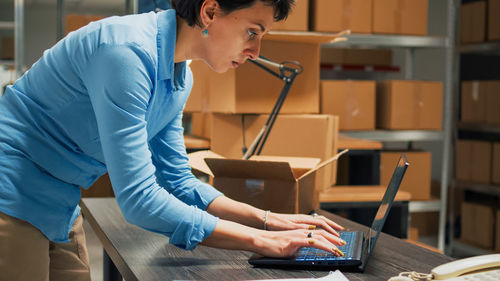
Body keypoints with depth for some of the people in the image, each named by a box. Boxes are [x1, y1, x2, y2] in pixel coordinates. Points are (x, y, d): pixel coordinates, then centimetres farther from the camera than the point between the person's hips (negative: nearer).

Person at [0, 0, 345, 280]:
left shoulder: (180, 78, 1)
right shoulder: (128, 52, -28)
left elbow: (177, 183, 7)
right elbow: (138, 199, -31)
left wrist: (268, 220, -4)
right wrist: (260, 241, -28)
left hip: (59, 211, 8)